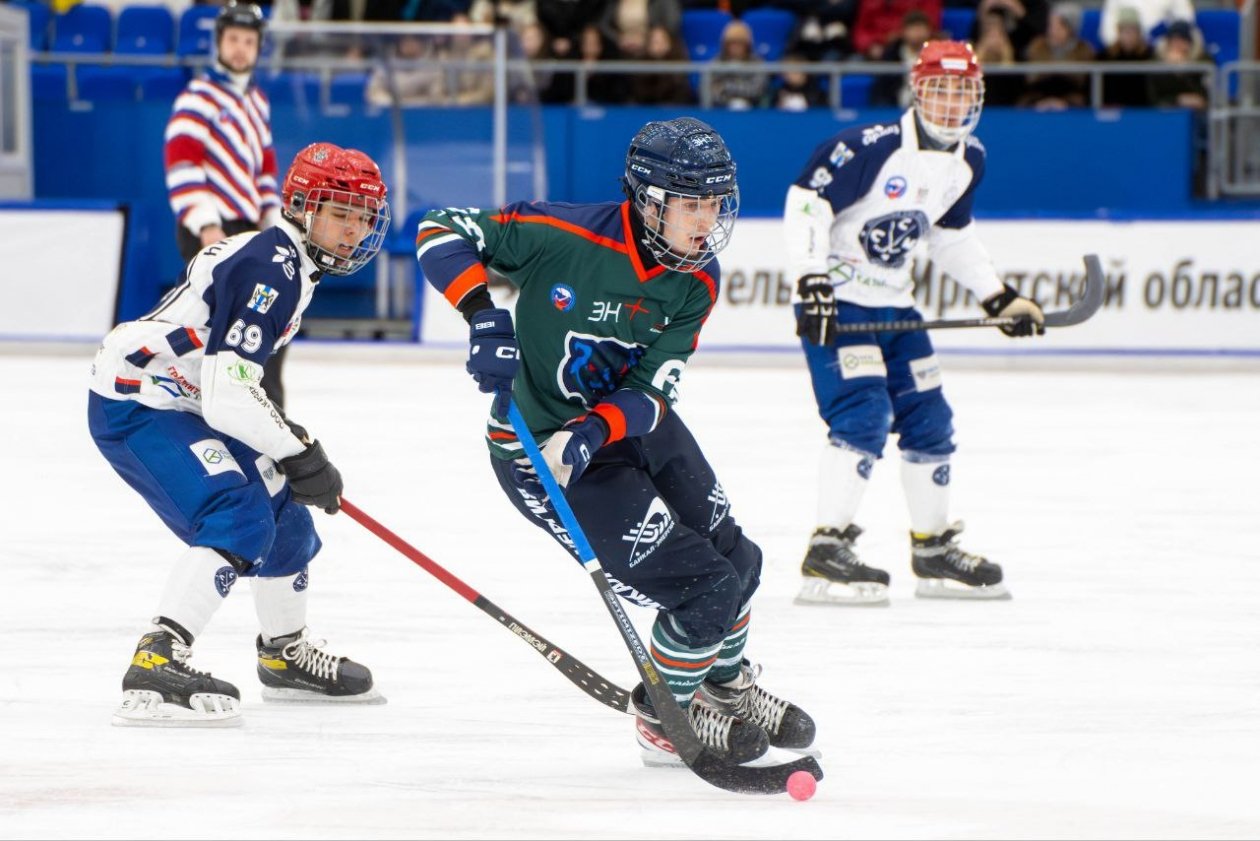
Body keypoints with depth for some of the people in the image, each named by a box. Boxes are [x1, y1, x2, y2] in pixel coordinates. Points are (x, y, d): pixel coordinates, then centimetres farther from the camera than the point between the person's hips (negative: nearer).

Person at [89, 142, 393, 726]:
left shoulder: (287, 260, 12)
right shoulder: (270, 268, -21)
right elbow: (228, 392, -28)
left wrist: (292, 443, 22)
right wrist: (300, 456, -19)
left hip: (180, 402, 11)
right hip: (134, 408, -11)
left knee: (281, 508, 19)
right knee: (240, 520, -25)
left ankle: (286, 655, 41)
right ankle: (155, 667, -35)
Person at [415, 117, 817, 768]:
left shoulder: (696, 282, -10)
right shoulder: (567, 238, -26)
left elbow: (649, 393, -14)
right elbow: (440, 231, -20)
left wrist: (590, 432, -33)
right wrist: (485, 317, -32)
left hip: (633, 423, 7)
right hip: (540, 450, -7)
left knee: (737, 561, 16)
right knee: (703, 587, -10)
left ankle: (727, 688, 46)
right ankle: (665, 720, 17)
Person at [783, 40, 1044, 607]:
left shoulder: (968, 162, 4)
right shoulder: (872, 147, -21)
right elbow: (806, 201, -21)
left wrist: (997, 297, 18)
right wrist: (813, 281, -27)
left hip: (893, 304, 8)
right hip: (836, 302, -8)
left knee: (928, 420, 11)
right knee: (864, 414, -21)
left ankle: (934, 549, 26)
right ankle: (827, 551, -21)